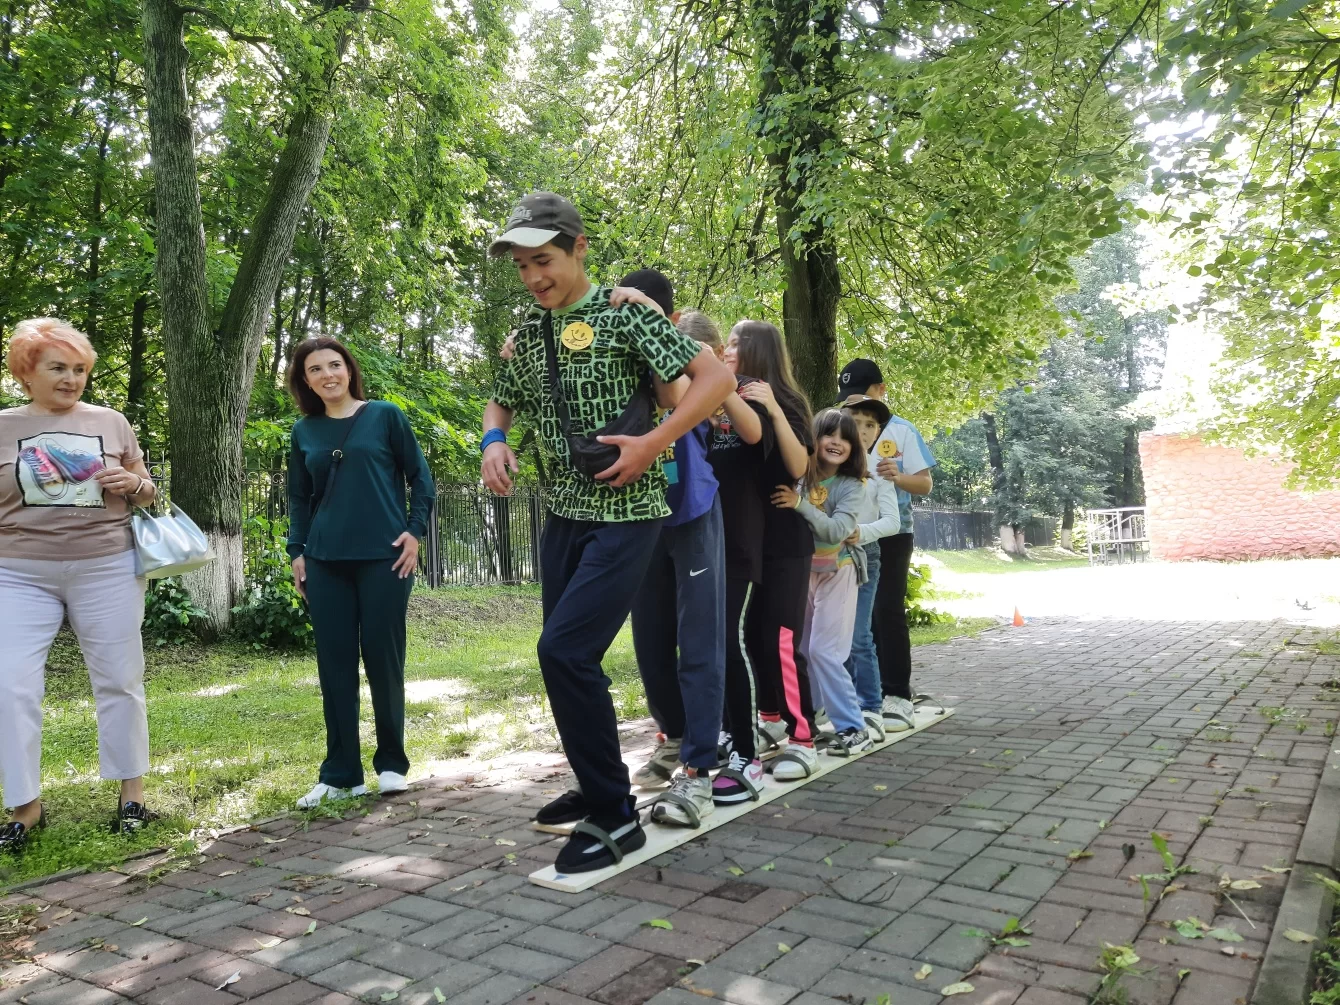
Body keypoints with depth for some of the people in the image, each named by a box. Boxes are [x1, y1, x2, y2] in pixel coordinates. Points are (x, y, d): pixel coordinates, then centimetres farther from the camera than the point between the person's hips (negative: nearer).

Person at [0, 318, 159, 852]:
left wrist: (134, 483, -7)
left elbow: (148, 492, 13)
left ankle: (131, 793, 18)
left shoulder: (111, 421, 7)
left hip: (106, 569, 0)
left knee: (118, 680, 5)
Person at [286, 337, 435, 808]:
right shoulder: (304, 431, 11)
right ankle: (340, 773, 14)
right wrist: (296, 551, 9)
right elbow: (299, 498, 17)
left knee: (383, 658, 1)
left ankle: (392, 762, 17)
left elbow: (420, 477, 3)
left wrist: (415, 530, -6)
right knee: (334, 664, 4)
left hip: (383, 556, -3)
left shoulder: (385, 415, 2)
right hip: (325, 561, 3)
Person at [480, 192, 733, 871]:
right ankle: (597, 787, 32)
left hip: (627, 515, -7)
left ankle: (614, 816, -3)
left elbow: (716, 377, -13)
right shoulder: (529, 334, 11)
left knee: (564, 649, -18)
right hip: (564, 513, 7)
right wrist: (494, 441, 4)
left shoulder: (623, 313, -8)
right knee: (565, 656, 12)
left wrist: (651, 443, -21)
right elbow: (501, 402, 27)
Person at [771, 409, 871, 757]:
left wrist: (801, 504, -36)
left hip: (836, 574, -4)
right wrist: (789, 502, -26)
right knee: (799, 650, 7)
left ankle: (853, 728, -1)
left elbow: (836, 531, -26)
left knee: (823, 652, -9)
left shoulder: (852, 487, -13)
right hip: (801, 571, 4)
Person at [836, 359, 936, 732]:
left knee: (888, 611, -7)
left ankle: (897, 696, -1)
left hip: (890, 534, -4)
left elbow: (925, 484, -3)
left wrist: (898, 476, -22)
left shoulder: (901, 431, -1)